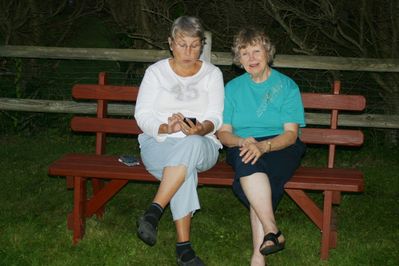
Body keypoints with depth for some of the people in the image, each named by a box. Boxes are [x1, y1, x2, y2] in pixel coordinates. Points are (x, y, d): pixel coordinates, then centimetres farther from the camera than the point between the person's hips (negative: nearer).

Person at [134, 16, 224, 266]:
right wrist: (166, 128, -23)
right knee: (186, 167, -37)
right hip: (158, 144, -1)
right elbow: (142, 115, -1)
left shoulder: (212, 74, 9)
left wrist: (202, 128, -27)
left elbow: (216, 117, -2)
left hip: (201, 145, 1)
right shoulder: (156, 71, 7)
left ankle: (154, 212, -36)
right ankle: (184, 246, -37)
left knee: (191, 145, -38)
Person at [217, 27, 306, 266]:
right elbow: (223, 133, 7)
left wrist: (263, 146, -25)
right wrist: (243, 141, -16)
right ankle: (273, 231, -38)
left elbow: (291, 134, -5)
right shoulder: (233, 88, 13)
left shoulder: (287, 85, 5)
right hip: (243, 146, 2)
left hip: (281, 147, -2)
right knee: (246, 160, -37)